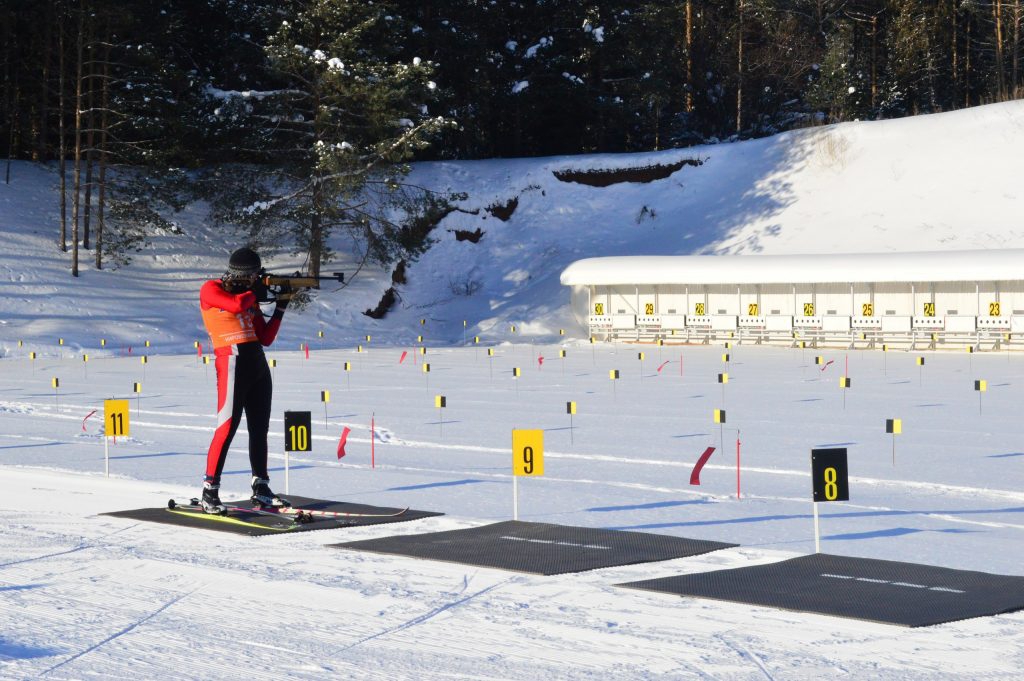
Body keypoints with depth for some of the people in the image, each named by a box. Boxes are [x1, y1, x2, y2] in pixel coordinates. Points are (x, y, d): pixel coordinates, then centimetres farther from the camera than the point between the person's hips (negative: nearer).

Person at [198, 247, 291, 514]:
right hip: (232, 362, -7)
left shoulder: (249, 297, 18)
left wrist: (281, 305, 7)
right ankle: (210, 491, -9)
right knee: (227, 427, -12)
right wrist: (254, 292, -1)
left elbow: (266, 338, 14)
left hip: (258, 365, 7)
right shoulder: (211, 290, -1)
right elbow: (237, 304, -21)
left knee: (259, 428, 10)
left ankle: (261, 488, 19)